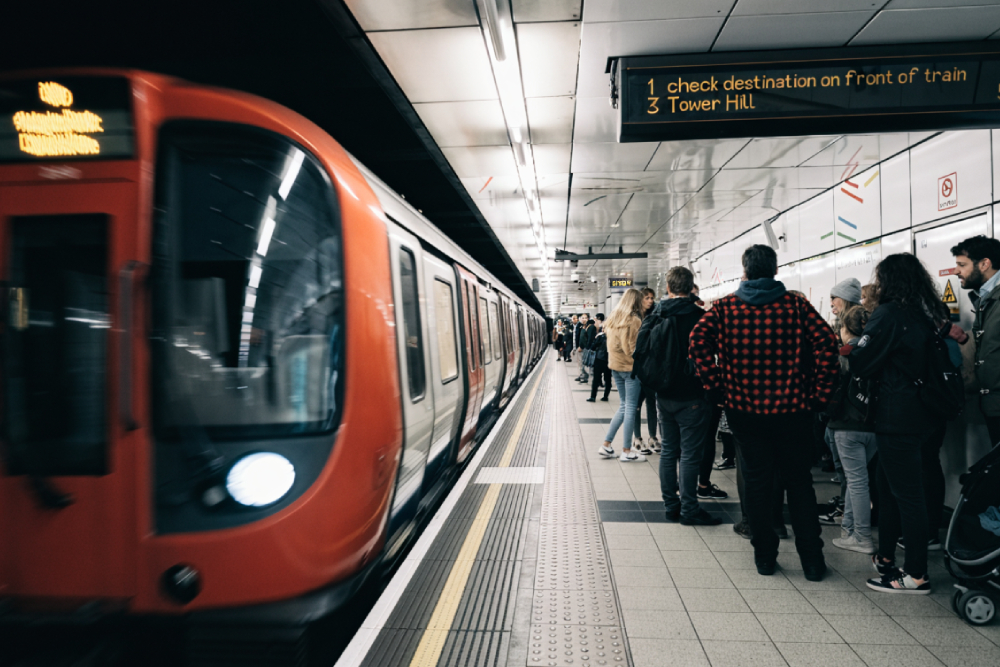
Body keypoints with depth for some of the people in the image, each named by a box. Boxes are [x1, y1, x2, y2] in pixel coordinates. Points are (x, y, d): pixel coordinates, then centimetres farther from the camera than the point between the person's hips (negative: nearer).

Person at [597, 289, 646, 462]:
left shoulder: (613, 318, 9)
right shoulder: (634, 320, -13)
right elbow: (634, 347, -15)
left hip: (615, 366, 8)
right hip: (630, 367, -7)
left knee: (623, 406, 16)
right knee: (630, 408, -1)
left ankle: (606, 445, 15)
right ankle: (626, 451, 4)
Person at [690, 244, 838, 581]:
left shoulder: (725, 307, 0)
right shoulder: (796, 304, 0)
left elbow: (699, 339, -13)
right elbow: (826, 341, -11)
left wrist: (717, 386, -6)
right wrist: (818, 392, -4)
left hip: (744, 408, 0)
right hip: (791, 409, 0)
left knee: (756, 482, 11)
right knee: (798, 482, 12)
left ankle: (764, 555, 19)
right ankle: (811, 560, 18)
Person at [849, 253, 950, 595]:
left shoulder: (889, 314, -14)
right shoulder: (929, 313, 10)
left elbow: (861, 363, -14)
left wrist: (852, 345, 5)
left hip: (897, 417, -8)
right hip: (923, 414, 9)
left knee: (906, 493, -2)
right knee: (890, 486, 18)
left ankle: (917, 575, 5)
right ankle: (886, 557, 29)